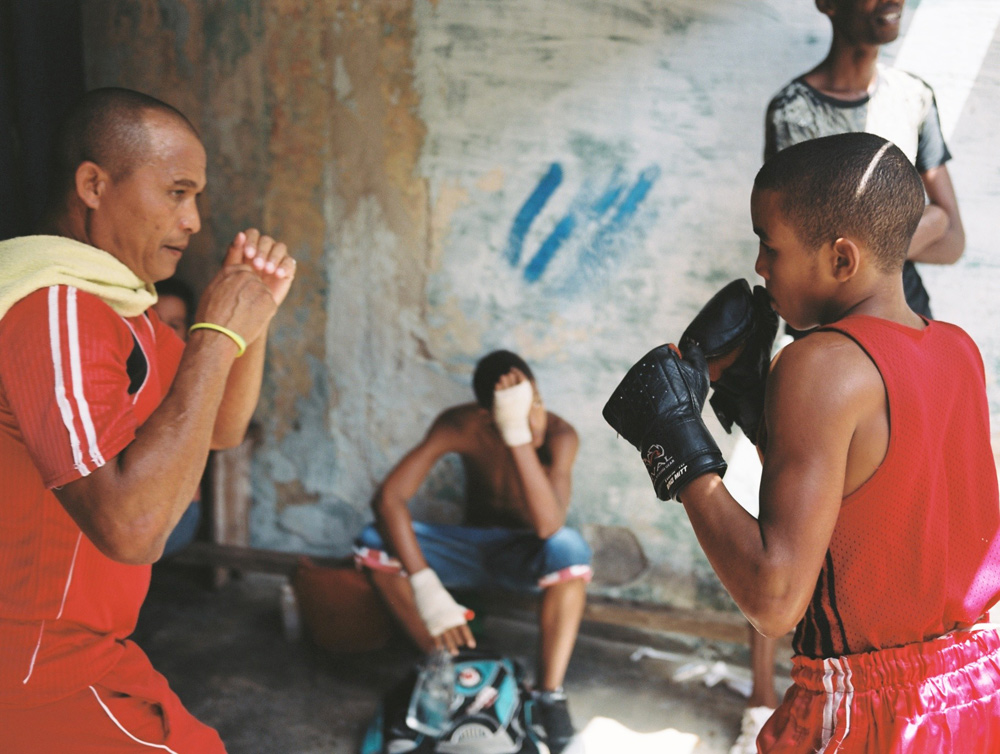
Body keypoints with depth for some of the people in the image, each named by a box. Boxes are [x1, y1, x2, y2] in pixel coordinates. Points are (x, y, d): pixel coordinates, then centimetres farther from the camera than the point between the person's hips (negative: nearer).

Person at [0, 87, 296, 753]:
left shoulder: (116, 299, 10)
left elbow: (221, 429, 15)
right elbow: (132, 527, -32)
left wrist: (256, 312, -1)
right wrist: (217, 334, -26)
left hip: (78, 649, 10)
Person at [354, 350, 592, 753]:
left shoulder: (559, 435, -24)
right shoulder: (460, 426, -19)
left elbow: (547, 526, -40)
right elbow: (387, 498, -25)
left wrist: (518, 435, -45)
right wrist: (427, 590, -36)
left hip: (526, 555, -2)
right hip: (472, 549, 2)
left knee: (569, 547, -38)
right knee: (375, 543, -24)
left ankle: (549, 695, -28)